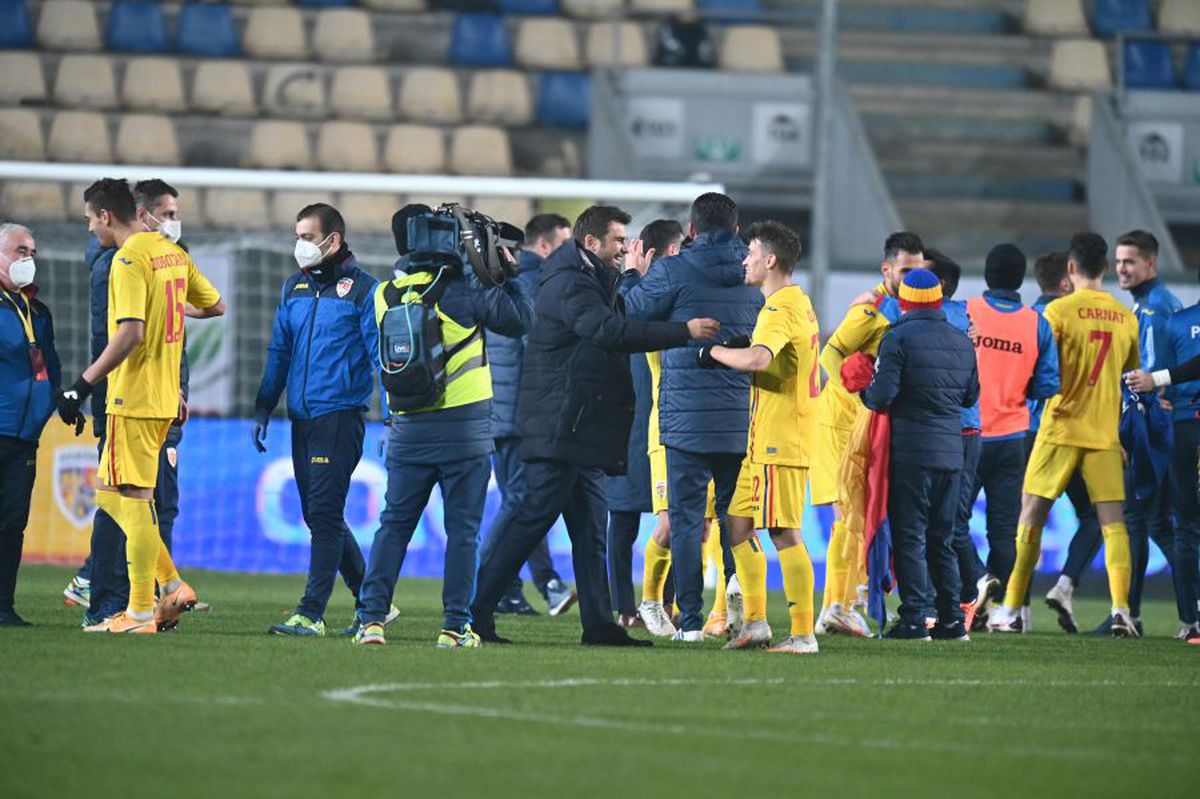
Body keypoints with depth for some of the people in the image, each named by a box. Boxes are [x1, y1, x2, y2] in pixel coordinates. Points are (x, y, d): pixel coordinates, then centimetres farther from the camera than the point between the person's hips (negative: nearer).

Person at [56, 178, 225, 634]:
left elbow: (130, 333, -24)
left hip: (133, 399, -9)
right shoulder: (172, 253, 12)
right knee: (111, 495, 15)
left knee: (133, 500, -4)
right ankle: (172, 587, 12)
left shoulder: (129, 259, -15)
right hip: (165, 398, 9)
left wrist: (82, 386, -21)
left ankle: (140, 613, -1)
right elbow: (215, 305, 22)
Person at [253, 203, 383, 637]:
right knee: (319, 515, 10)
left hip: (341, 417, -7)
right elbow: (279, 352, 19)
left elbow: (381, 356, -7)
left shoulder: (362, 289, -5)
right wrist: (263, 409, 13)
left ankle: (311, 613, -11)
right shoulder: (294, 288, 14)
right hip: (302, 418, 7)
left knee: (325, 512, -10)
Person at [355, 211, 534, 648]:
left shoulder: (385, 296, 2)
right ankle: (455, 626, 2)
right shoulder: (461, 290, -10)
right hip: (465, 427, -3)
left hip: (408, 429, 3)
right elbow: (519, 319, -3)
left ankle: (372, 619, 3)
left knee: (394, 524, 10)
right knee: (462, 529, 3)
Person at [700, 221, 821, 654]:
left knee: (784, 533, -9)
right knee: (738, 524, 12)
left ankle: (803, 634, -8)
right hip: (765, 440, 10)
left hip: (779, 440, -10)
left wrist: (713, 351, -18)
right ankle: (754, 622, 15)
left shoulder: (780, 309, -16)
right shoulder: (798, 302, 17)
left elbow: (757, 359, -33)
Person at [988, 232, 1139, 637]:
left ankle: (1011, 608, 6)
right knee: (1113, 522, 1)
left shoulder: (1058, 311, -8)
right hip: (1105, 434, 3)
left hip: (1061, 428, -3)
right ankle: (1121, 609, -12)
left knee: (1031, 515, 5)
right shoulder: (1125, 318, 6)